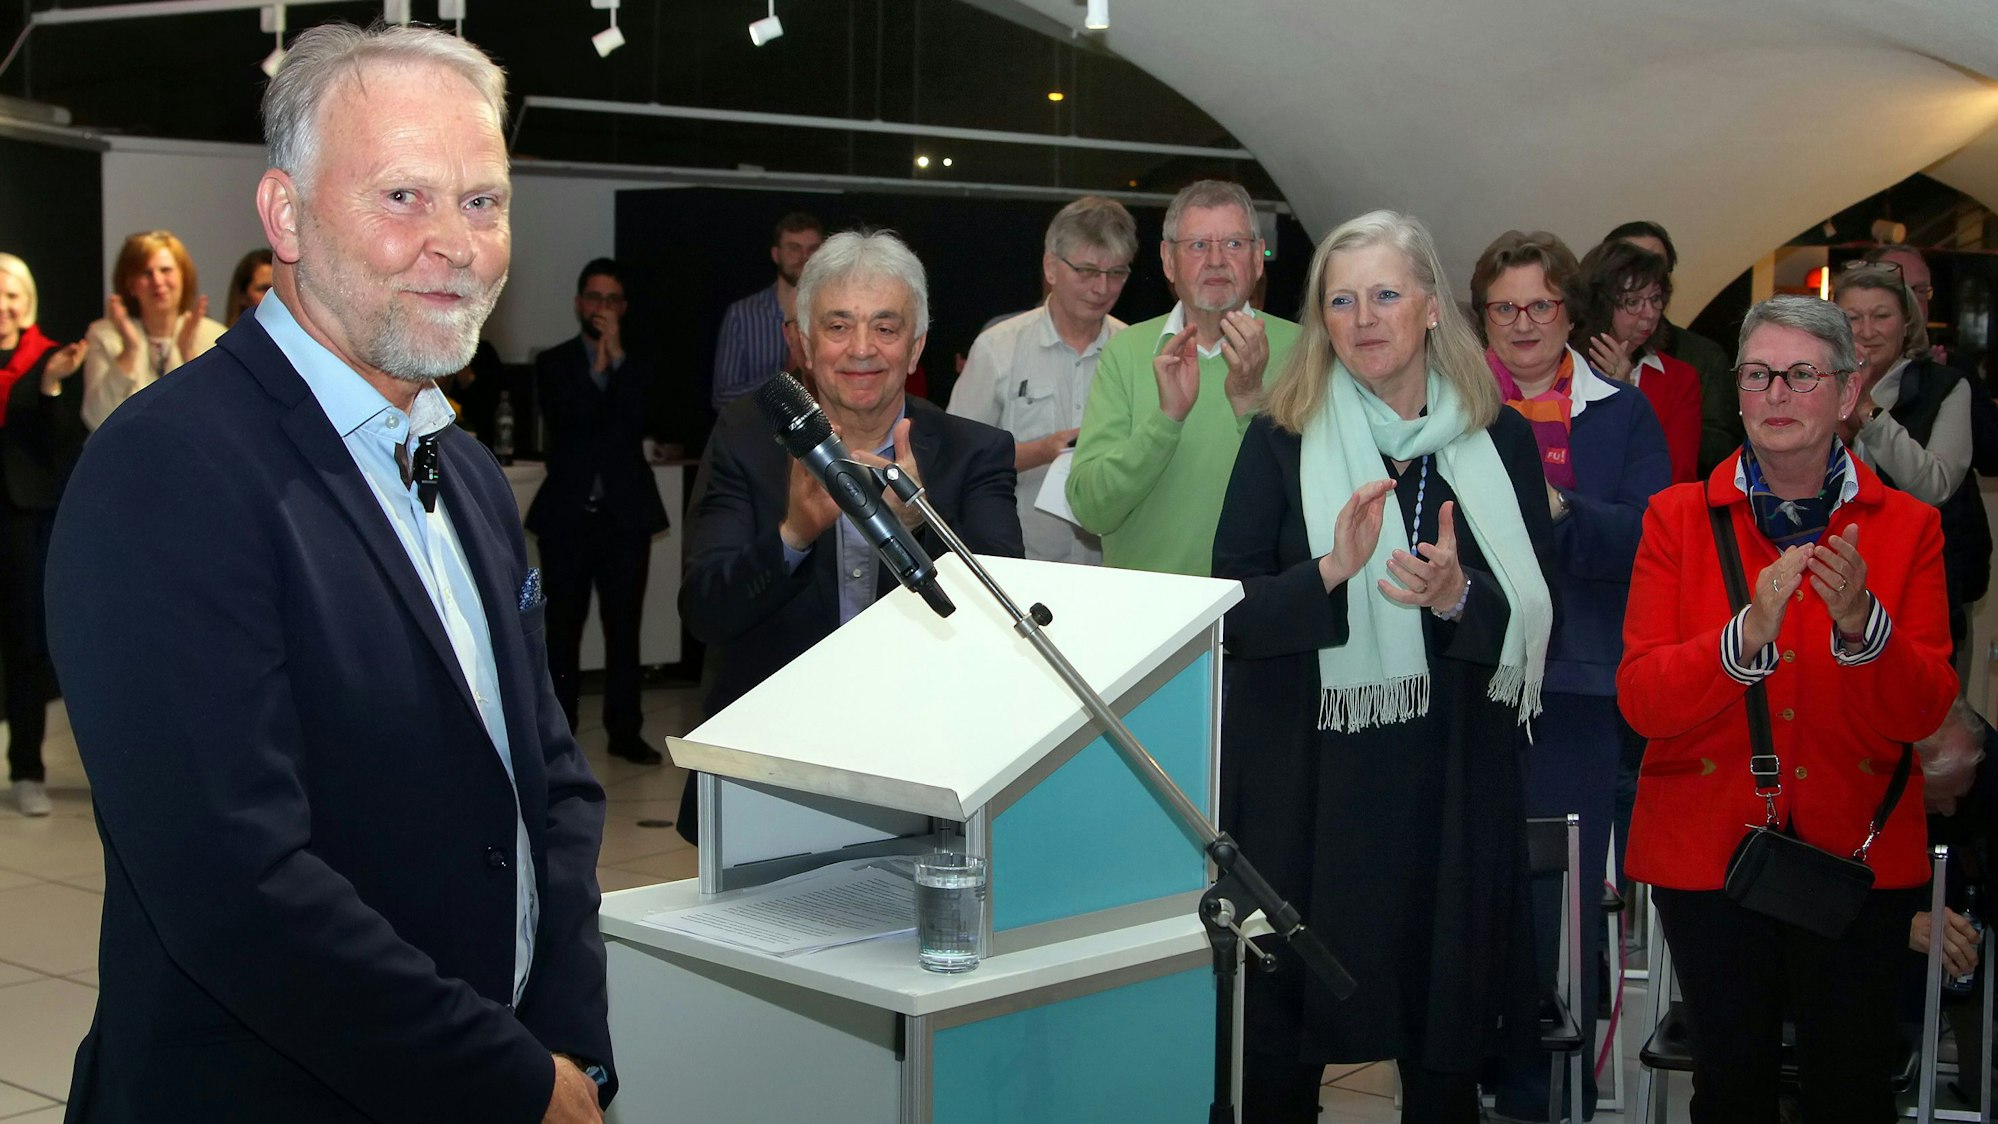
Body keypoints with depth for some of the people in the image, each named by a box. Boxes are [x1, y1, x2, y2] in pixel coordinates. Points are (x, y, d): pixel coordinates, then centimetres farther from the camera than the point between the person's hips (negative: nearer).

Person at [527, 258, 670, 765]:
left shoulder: (638, 368, 9)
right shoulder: (553, 363, 7)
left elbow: (637, 420, -11)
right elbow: (564, 423, -10)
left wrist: (617, 356, -10)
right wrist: (598, 368, -8)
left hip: (625, 512, 1)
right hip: (567, 513, -1)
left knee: (624, 626, 5)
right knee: (562, 627, 2)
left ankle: (625, 731, 12)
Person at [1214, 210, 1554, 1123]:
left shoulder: (1498, 440, 4)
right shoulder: (1282, 439, 0)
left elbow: (1538, 615, 4)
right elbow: (1232, 612, -5)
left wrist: (1459, 599, -15)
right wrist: (1330, 574, -22)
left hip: (1450, 778, 1)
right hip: (1304, 773, -1)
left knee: (1443, 1045, 9)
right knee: (1280, 1043, 5)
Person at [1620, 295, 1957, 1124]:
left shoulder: (1907, 526, 3)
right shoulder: (1677, 517, 1)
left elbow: (1926, 712, -4)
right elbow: (1641, 700, -9)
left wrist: (1861, 625, -23)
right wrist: (1746, 636, -25)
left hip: (1858, 849, 1)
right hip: (1708, 846, 0)